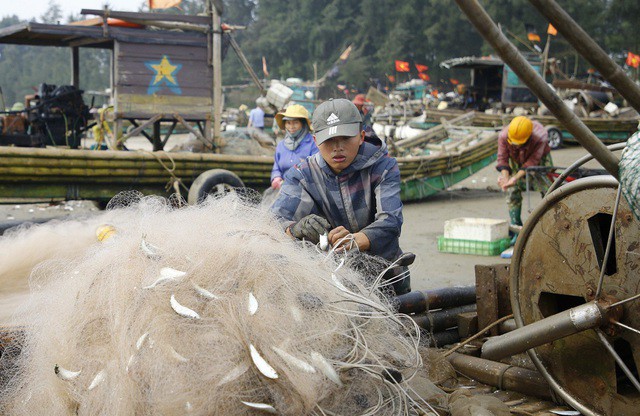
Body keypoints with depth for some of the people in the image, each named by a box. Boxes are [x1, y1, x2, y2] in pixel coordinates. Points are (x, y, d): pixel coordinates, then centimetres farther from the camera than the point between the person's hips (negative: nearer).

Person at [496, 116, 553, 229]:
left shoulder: (540, 138, -41)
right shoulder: (503, 136, -34)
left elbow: (532, 161, -38)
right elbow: (502, 158, -27)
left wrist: (516, 178, -47)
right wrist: (505, 176, -44)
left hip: (539, 158, -2)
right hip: (516, 160, 2)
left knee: (547, 189, -8)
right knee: (512, 191, -5)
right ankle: (515, 223, 4)